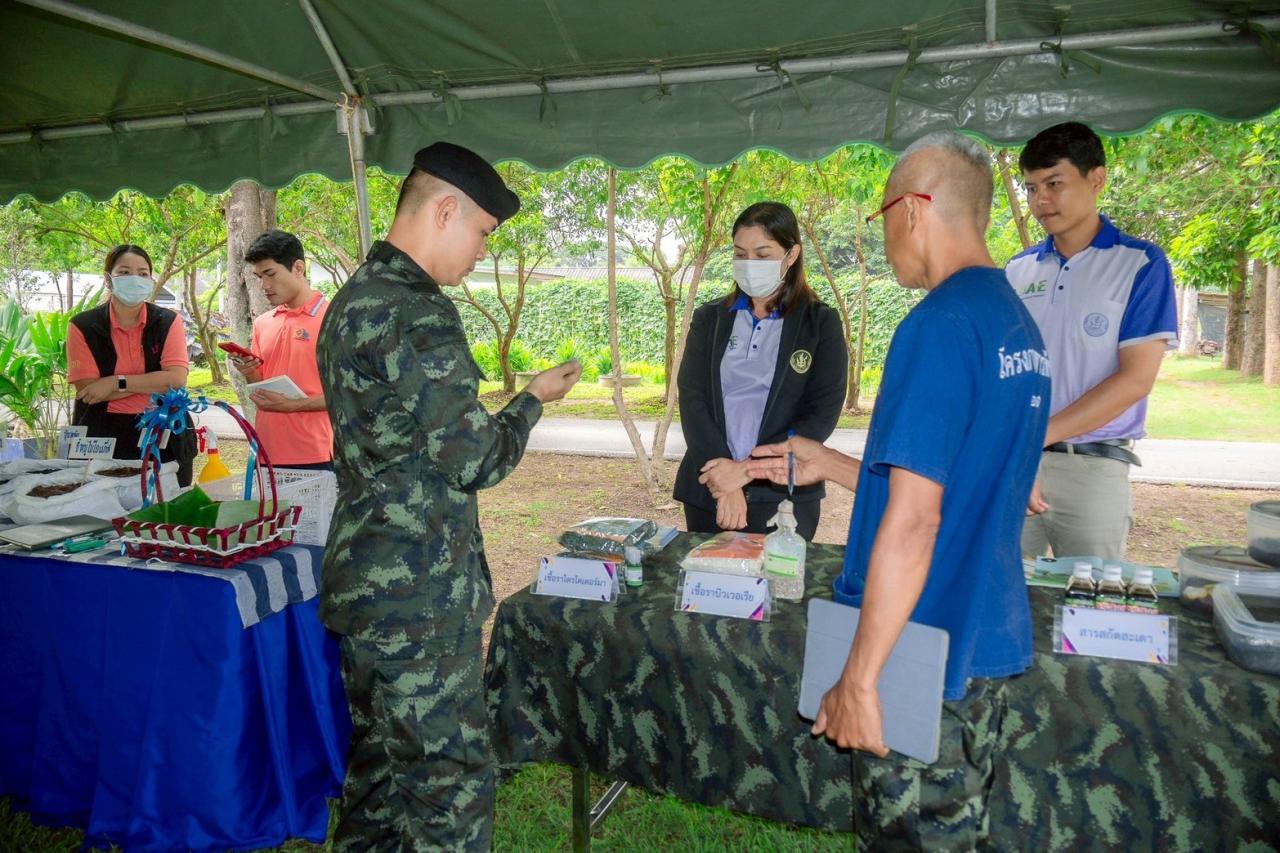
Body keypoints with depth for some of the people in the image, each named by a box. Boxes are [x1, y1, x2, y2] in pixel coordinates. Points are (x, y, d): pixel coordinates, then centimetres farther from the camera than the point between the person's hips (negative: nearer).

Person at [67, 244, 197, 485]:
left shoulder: (168, 322, 1)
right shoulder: (83, 326, -1)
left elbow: (177, 379, -11)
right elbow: (88, 391, -10)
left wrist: (117, 383, -16)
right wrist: (157, 383, -13)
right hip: (102, 440, -1)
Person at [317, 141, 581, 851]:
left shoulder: (349, 300, 11)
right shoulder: (420, 314, -20)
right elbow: (473, 461, -17)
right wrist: (533, 399, -2)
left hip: (360, 577, 10)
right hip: (419, 593, -10)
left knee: (376, 756, 21)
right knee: (449, 777, 2)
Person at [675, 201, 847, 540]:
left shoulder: (821, 323, 1)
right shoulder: (709, 318, 7)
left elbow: (822, 415, -7)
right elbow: (692, 398, -3)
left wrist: (747, 469, -16)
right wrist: (724, 481, -15)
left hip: (784, 498, -2)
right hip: (708, 494, 2)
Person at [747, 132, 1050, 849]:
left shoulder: (940, 325, -20)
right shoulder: (1021, 324, 9)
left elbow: (913, 520, -24)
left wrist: (859, 677, -19)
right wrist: (828, 464, 19)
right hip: (991, 638, 9)